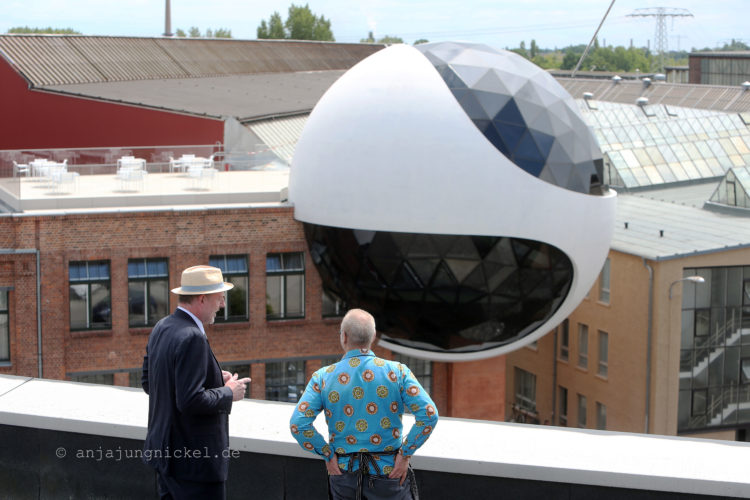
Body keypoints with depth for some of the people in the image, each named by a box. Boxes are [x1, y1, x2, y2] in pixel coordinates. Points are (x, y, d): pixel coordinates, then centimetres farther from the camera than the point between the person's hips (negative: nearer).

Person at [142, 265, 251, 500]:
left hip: (165, 452, 10)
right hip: (193, 460, -10)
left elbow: (148, 382, 16)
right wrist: (228, 393, -11)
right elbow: (190, 400, -27)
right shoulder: (192, 338, -22)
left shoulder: (161, 328, 8)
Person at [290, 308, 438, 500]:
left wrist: (328, 455, -1)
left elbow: (298, 424, -11)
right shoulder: (397, 371, -4)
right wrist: (405, 454, -7)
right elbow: (429, 414, -14)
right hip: (388, 471, -1)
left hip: (343, 470, 2)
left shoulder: (323, 377, -2)